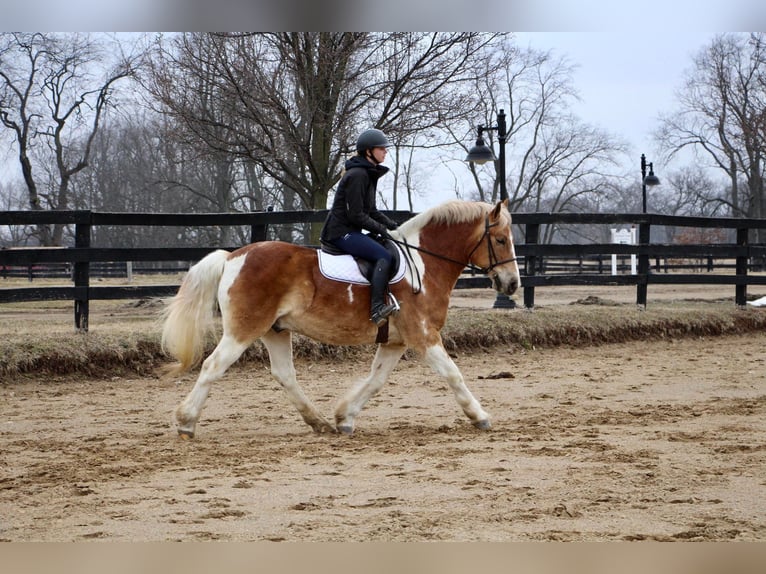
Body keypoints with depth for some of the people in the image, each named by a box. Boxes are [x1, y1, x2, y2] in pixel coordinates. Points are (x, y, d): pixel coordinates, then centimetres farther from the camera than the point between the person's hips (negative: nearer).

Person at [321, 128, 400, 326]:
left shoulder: (369, 174, 16)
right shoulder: (357, 175, -17)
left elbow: (371, 211, 22)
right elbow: (356, 215, -19)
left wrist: (391, 224, 9)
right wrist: (381, 228, -12)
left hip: (351, 232, 11)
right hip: (341, 232, -11)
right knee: (384, 256, -25)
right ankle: (377, 308, -34)